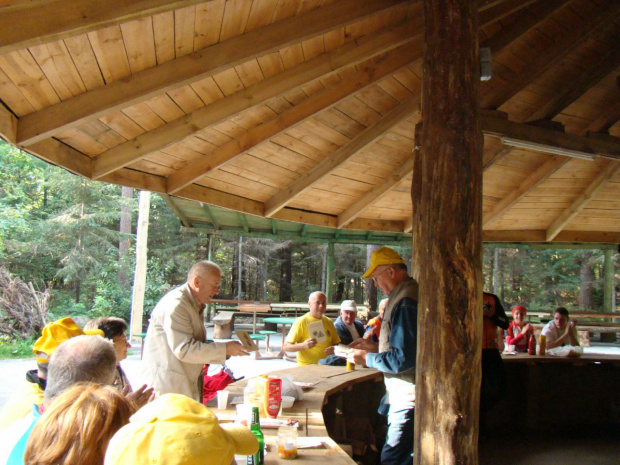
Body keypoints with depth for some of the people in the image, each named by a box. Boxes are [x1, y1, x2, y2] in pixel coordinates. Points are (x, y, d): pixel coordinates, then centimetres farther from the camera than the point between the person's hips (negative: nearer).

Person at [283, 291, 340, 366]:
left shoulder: (329, 322, 17)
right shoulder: (301, 322, -1)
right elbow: (286, 347, -4)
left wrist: (334, 350, 2)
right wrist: (304, 345, -21)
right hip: (306, 367, -4)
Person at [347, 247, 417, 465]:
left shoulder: (405, 303, -21)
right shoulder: (407, 294, 14)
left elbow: (403, 359, -24)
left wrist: (367, 359, -11)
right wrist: (376, 347, 16)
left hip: (408, 398, -11)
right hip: (404, 395, 11)